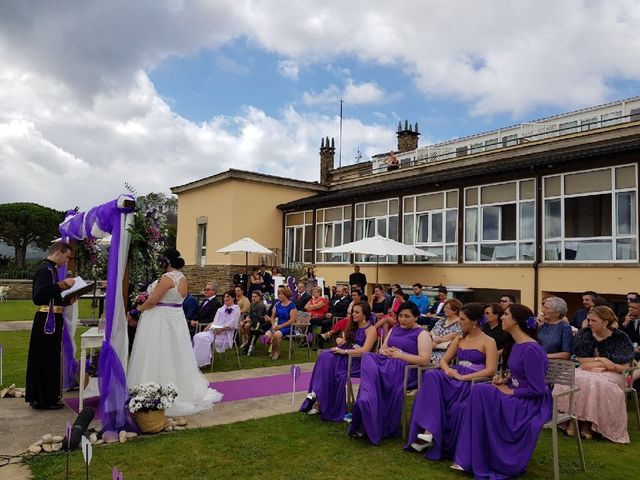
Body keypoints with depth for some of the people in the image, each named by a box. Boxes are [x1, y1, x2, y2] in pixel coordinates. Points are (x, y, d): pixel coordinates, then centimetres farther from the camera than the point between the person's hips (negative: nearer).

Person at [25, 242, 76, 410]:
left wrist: (67, 301, 8)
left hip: (51, 321, 10)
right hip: (48, 321, -10)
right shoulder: (45, 270, -16)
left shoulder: (51, 269, 13)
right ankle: (44, 399, 9)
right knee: (46, 360, -1)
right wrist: (61, 285, -25)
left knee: (50, 359, 16)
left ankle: (39, 397, 27)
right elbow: (39, 295, -27)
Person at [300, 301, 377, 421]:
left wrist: (344, 351, -18)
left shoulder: (370, 329, -4)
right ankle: (317, 393, -27)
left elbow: (365, 350, -16)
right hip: (346, 356, 7)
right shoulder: (353, 327, 20)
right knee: (325, 357, -23)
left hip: (358, 361, -6)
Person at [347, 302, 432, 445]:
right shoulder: (394, 329, 24)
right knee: (368, 358, -28)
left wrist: (399, 355, -13)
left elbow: (425, 360, -8)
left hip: (408, 369, -6)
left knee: (371, 372, -33)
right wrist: (386, 352, -2)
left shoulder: (422, 334, 4)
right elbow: (382, 349, 23)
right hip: (386, 362, 6)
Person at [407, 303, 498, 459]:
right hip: (456, 378, 5)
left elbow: (490, 370, -13)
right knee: (431, 376, -26)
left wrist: (463, 377, -20)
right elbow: (444, 360, 18)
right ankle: (428, 431, -33)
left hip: (473, 382, -5)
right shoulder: (459, 339, 19)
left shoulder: (488, 342, 0)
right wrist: (448, 370, -7)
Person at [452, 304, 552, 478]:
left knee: (481, 392, -23)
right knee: (479, 390, -13)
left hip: (532, 403, -8)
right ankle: (472, 458, -9)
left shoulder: (530, 349, -22)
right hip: (518, 396, 9)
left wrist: (510, 392, -14)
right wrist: (505, 379, 1)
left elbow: (537, 389, -22)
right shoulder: (515, 344, 6)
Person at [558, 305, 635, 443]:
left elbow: (623, 367, -9)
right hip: (587, 371, 3)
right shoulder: (584, 334, 1)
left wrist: (596, 363, -11)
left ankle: (588, 423, -22)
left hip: (610, 374, -3)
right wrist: (601, 360, -13)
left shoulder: (620, 338, -7)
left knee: (596, 383, -36)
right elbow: (581, 360, 0)